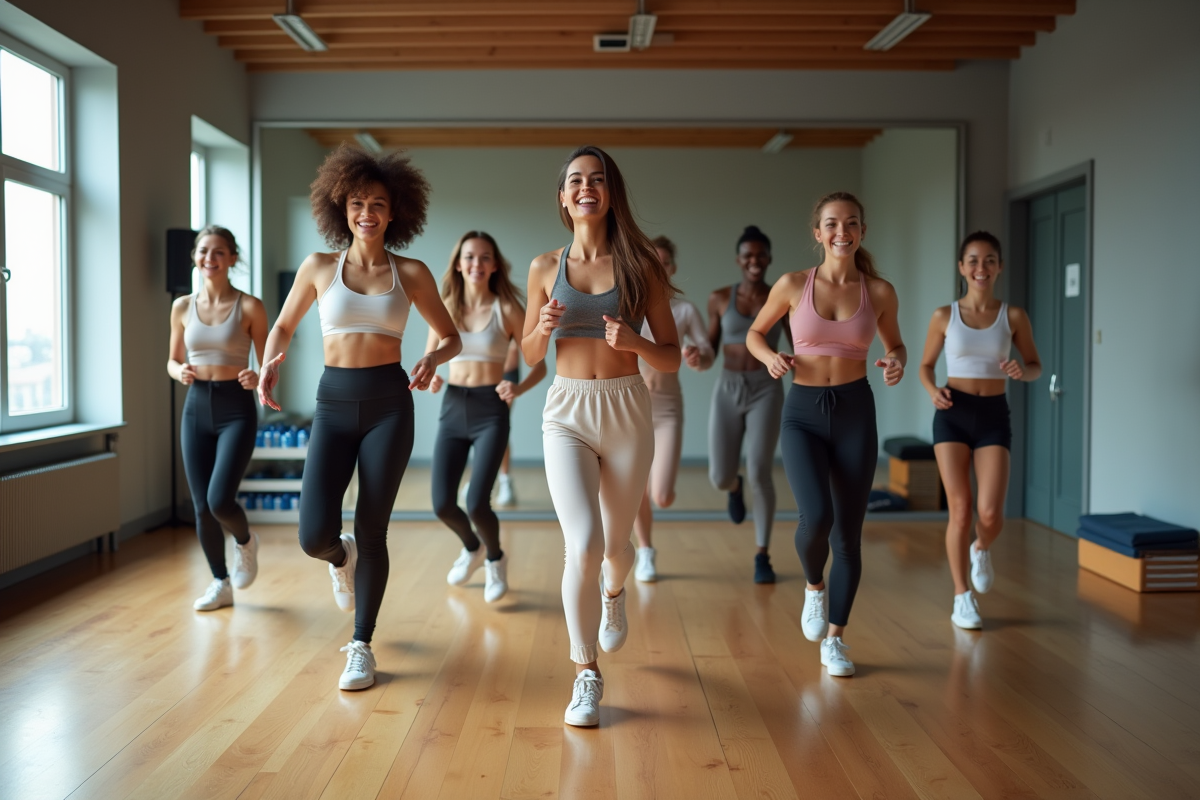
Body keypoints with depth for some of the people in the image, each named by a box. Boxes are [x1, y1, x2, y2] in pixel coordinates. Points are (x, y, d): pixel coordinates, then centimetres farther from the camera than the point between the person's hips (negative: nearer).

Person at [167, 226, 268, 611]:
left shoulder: (249, 306, -5)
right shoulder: (182, 307, 5)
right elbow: (172, 360, 15)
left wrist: (256, 378, -23)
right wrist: (180, 372, -7)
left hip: (236, 409, -4)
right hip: (196, 408, 4)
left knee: (219, 500, -16)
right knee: (201, 507, 5)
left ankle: (245, 540, 19)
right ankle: (221, 584, 24)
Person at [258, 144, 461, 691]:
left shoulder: (411, 273, 4)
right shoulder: (319, 267, 5)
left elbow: (451, 337, 10)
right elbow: (284, 326, 16)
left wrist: (433, 359, -13)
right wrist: (271, 363, -5)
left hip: (389, 404, 0)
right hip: (334, 404, 1)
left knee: (372, 530, 2)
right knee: (315, 536, -12)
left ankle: (362, 647, 21)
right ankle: (341, 558, 29)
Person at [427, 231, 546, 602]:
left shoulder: (507, 310, -5)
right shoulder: (445, 309, 4)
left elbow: (539, 366, -2)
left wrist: (518, 388, -21)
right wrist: (430, 380, -11)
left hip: (490, 411, -3)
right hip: (452, 410, 3)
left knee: (477, 503, -14)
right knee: (442, 504, -2)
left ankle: (495, 559, 20)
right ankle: (471, 547, 34)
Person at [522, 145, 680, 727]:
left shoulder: (640, 265, -1)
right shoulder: (546, 268, 3)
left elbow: (672, 357, 0)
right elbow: (530, 355, 12)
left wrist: (634, 342, -20)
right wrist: (543, 327, -10)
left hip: (627, 411, 0)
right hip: (567, 414, 0)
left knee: (615, 544, 15)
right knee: (583, 546, -15)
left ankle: (613, 593, 53)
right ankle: (586, 673, 5)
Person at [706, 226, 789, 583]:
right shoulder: (719, 298, 4)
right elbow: (710, 350, 10)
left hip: (766, 391, -1)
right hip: (727, 391, 1)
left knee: (760, 474, -15)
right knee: (720, 479, -3)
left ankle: (762, 557, 4)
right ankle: (735, 487, 39)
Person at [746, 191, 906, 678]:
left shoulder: (879, 291, 1)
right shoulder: (794, 284, -2)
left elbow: (895, 345, 16)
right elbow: (754, 334, 11)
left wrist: (896, 364, -7)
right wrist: (770, 357, -11)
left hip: (855, 411, 1)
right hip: (803, 413, -1)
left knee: (848, 532, 4)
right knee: (816, 517, -21)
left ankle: (834, 641, 22)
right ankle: (814, 587, 14)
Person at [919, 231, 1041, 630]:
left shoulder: (1013, 316, 0)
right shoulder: (944, 316, 0)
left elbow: (1036, 366, 9)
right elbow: (926, 366, 9)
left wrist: (1022, 371, -15)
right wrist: (933, 390, -12)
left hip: (994, 417, 1)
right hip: (952, 414, 0)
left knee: (990, 514, -9)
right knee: (960, 509, -2)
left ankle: (981, 550, 30)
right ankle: (962, 599, 14)